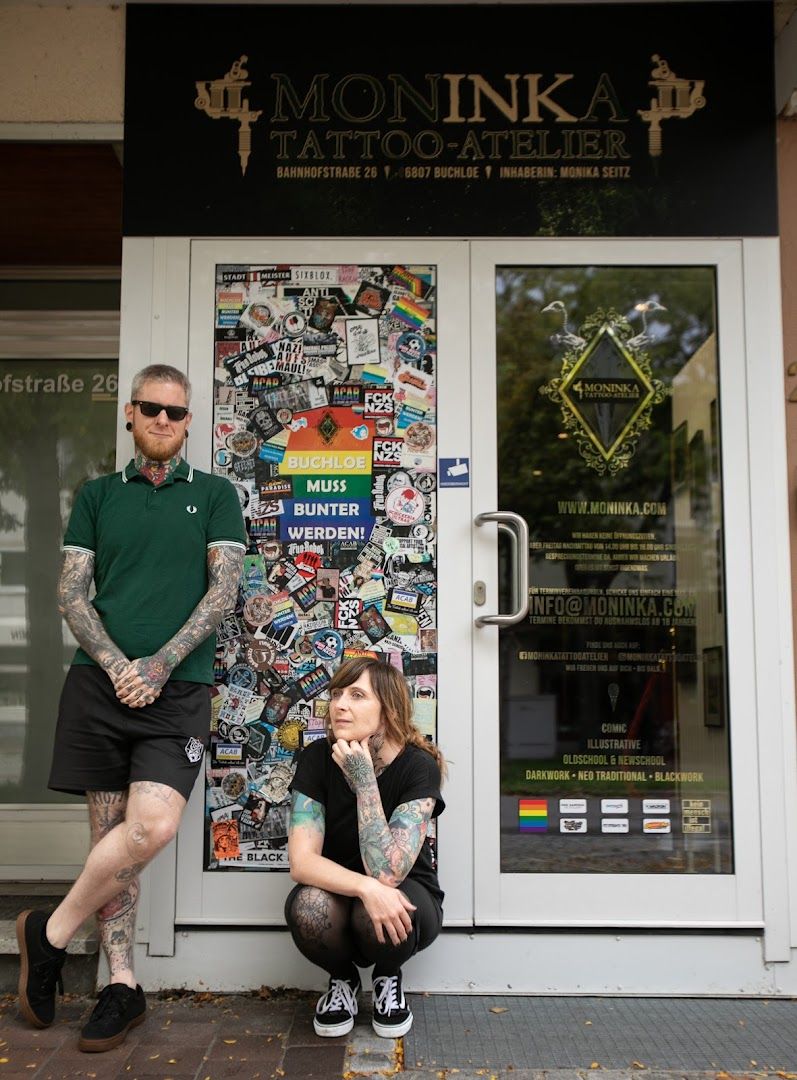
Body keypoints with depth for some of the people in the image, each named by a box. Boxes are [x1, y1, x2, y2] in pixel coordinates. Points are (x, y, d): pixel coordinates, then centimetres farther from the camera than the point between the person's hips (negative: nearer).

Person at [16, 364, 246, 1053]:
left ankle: (51, 935, 6)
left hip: (178, 688, -2)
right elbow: (71, 594, 7)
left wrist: (159, 665, -9)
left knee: (153, 826, -17)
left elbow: (223, 592, 0)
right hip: (100, 682, 2)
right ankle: (122, 987, 17)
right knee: (109, 834, 3)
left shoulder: (215, 495, 9)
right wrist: (117, 666, -8)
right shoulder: (98, 496, 14)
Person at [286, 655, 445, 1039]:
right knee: (309, 905, -33)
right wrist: (365, 887, -40)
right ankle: (342, 978, 2)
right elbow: (301, 861, -23)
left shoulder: (419, 766, -23)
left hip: (406, 896, -1)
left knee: (376, 916, -36)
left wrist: (364, 781, -34)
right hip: (339, 892, 2)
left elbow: (387, 872, -31)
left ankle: (387, 977, 2)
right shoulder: (317, 758, -16)